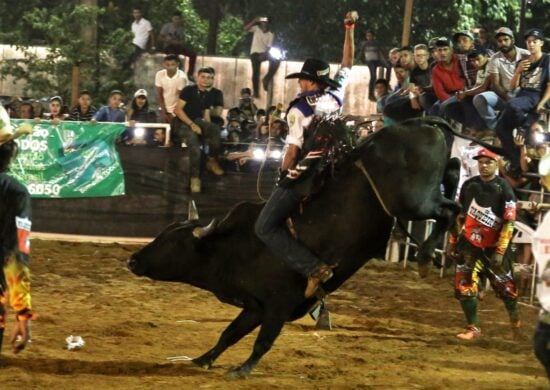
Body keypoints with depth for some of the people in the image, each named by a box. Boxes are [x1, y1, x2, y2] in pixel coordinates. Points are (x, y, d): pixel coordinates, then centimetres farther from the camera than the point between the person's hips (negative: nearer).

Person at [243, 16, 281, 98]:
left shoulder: (270, 34, 3)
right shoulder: (256, 29, -1)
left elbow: (269, 47, -6)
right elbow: (246, 28, -17)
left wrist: (264, 54, -23)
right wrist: (254, 21, -24)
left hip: (264, 53, 2)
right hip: (255, 53, -2)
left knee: (276, 60, -21)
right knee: (256, 72, -11)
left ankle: (267, 79, -11)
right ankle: (256, 92, -6)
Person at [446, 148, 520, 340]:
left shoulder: (504, 189, -13)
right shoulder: (469, 185, 2)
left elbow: (509, 223, -16)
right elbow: (459, 216, 11)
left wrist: (500, 251, -21)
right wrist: (452, 241, 9)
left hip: (493, 247, -3)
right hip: (469, 244, 4)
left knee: (505, 287, 5)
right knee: (464, 286, -5)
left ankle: (514, 317, 32)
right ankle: (473, 327, 4)